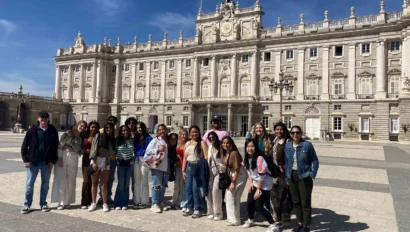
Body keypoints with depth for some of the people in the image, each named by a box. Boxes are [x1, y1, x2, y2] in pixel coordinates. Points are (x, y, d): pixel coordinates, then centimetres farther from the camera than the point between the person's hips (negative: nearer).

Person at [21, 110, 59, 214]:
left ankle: (43, 204, 23)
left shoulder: (53, 131, 0)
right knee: (29, 183, 6)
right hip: (33, 162, -1)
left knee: (45, 184, 10)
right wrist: (26, 160, -7)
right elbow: (24, 145, 0)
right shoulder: (32, 130, -3)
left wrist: (53, 161, -4)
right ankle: (27, 205, 17)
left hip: (47, 162, 1)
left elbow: (56, 146, 2)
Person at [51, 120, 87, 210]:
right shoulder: (67, 134, 0)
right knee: (61, 180, -5)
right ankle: (61, 202, -2)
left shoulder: (80, 138, 14)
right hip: (63, 157, -4)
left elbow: (79, 150, 6)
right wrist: (60, 159, -15)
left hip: (73, 159, 4)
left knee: (71, 181, 5)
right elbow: (60, 146, -7)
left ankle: (67, 201, 15)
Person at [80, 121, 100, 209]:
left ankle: (90, 201, 11)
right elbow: (82, 148, 14)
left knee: (92, 181, 3)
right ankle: (84, 202, 3)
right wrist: (87, 150, -3)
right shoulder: (85, 137, 8)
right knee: (86, 181, -2)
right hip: (86, 160, 1)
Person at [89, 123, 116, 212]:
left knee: (104, 184, 3)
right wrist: (94, 162, -12)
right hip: (96, 160, -2)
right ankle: (94, 203, 14)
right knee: (94, 183, 5)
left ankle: (105, 203, 8)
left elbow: (112, 153, 10)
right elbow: (94, 148, -7)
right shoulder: (99, 136, -2)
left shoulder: (112, 139, 9)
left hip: (106, 162, 2)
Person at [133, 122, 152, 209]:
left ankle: (144, 201, 9)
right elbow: (133, 148, 16)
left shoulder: (148, 138, -2)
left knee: (144, 181, 2)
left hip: (144, 160, -4)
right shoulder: (135, 138, 13)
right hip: (136, 160, 5)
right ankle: (136, 201, 14)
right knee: (136, 181, 7)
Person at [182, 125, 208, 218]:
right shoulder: (187, 143, 15)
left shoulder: (202, 143, -1)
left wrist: (205, 169, -16)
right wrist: (183, 170, 10)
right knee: (188, 188, 6)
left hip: (198, 166, -5)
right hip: (189, 166, 5)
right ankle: (189, 207, 22)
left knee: (195, 188, -7)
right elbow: (185, 158, 15)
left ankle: (197, 209, 6)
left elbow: (206, 157, -8)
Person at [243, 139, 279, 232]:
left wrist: (258, 189, -18)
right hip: (255, 183, 8)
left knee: (258, 206, -8)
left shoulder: (259, 158, -27)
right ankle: (250, 220, 39)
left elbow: (261, 176, -24)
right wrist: (250, 182, 2)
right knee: (249, 202, 14)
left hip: (264, 185, -8)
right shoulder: (247, 158, -2)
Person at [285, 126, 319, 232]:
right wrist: (287, 176, 5)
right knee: (296, 202, 14)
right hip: (292, 176, 5)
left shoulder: (307, 145, -9)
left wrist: (313, 174, -10)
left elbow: (315, 160, -3)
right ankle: (300, 223, 29)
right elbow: (286, 162, 9)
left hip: (304, 176, -4)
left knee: (305, 202, 2)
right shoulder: (287, 146, 4)